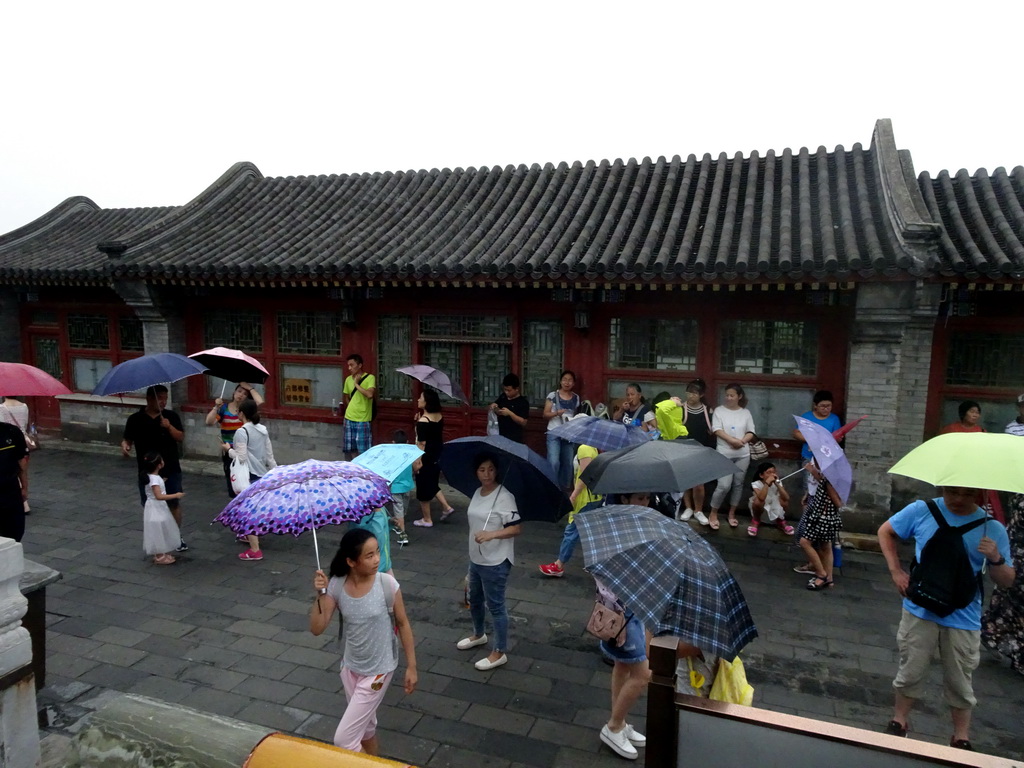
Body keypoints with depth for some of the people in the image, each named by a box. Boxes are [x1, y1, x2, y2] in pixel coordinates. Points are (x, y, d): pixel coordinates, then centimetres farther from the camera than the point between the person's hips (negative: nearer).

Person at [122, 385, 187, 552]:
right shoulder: (135, 419, -2)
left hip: (171, 470, 0)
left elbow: (181, 438, -5)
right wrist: (124, 445, -19)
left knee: (174, 503, 4)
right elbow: (127, 438, 3)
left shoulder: (171, 416, -1)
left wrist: (169, 427, -21)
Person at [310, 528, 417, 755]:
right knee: (365, 727, 24)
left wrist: (411, 666, -5)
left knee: (343, 739, -4)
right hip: (350, 668, 4)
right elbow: (317, 629, -11)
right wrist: (320, 594, -26)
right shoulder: (336, 585, -13)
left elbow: (403, 624, -9)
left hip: (378, 670, -4)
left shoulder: (387, 583, -21)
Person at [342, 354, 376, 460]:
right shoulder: (348, 379, 7)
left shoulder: (370, 378, -10)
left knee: (363, 451, -3)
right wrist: (352, 408, 10)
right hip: (349, 419, 5)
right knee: (350, 450, 11)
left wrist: (357, 384, -17)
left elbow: (370, 394, -26)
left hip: (363, 420, -5)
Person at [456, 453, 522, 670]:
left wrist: (491, 535, -36)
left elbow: (516, 528, -23)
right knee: (474, 599, 24)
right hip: (476, 558, 8)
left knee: (495, 605, 2)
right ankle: (478, 635, 47)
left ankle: (500, 652, 17)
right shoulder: (477, 493, 5)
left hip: (496, 562, -8)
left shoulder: (504, 497, -20)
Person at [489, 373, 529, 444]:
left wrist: (509, 413, -24)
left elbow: (523, 422, -15)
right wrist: (494, 406, -4)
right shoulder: (502, 397, 6)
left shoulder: (523, 402, -11)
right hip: (500, 436, 6)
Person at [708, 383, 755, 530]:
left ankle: (732, 514, 25)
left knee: (738, 484, 10)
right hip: (724, 454, -3)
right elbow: (717, 430, -11)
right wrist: (732, 440, -23)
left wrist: (742, 441, -15)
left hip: (742, 455, 3)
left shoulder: (746, 413, 6)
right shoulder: (719, 410, -2)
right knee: (724, 485, -9)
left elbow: (751, 433, 4)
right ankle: (713, 514, 8)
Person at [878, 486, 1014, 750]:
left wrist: (996, 559, -25)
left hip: (964, 618, 0)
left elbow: (1007, 582, -3)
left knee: (959, 681, 14)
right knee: (911, 671, 13)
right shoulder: (922, 510, -9)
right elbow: (885, 531, 5)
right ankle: (899, 720, 33)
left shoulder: (992, 528, -7)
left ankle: (961, 737, 33)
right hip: (920, 610, 0)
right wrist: (896, 571, -3)